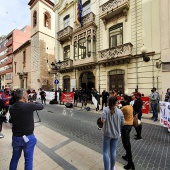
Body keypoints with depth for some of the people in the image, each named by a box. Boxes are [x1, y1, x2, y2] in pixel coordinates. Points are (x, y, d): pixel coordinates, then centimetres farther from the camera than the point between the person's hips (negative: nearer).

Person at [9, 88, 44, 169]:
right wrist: (34, 103, 10)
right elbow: (41, 106, -8)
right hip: (28, 137, -5)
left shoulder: (11, 108, -7)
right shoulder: (29, 106, -24)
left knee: (15, 157, 26)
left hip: (16, 137, 5)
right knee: (28, 159, 15)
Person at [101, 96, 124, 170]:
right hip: (116, 134, 3)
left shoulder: (106, 109, -15)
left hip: (107, 133, -3)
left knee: (105, 152, 12)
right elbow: (122, 124, -2)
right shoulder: (120, 111, -9)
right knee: (113, 152, 20)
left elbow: (103, 120, -22)